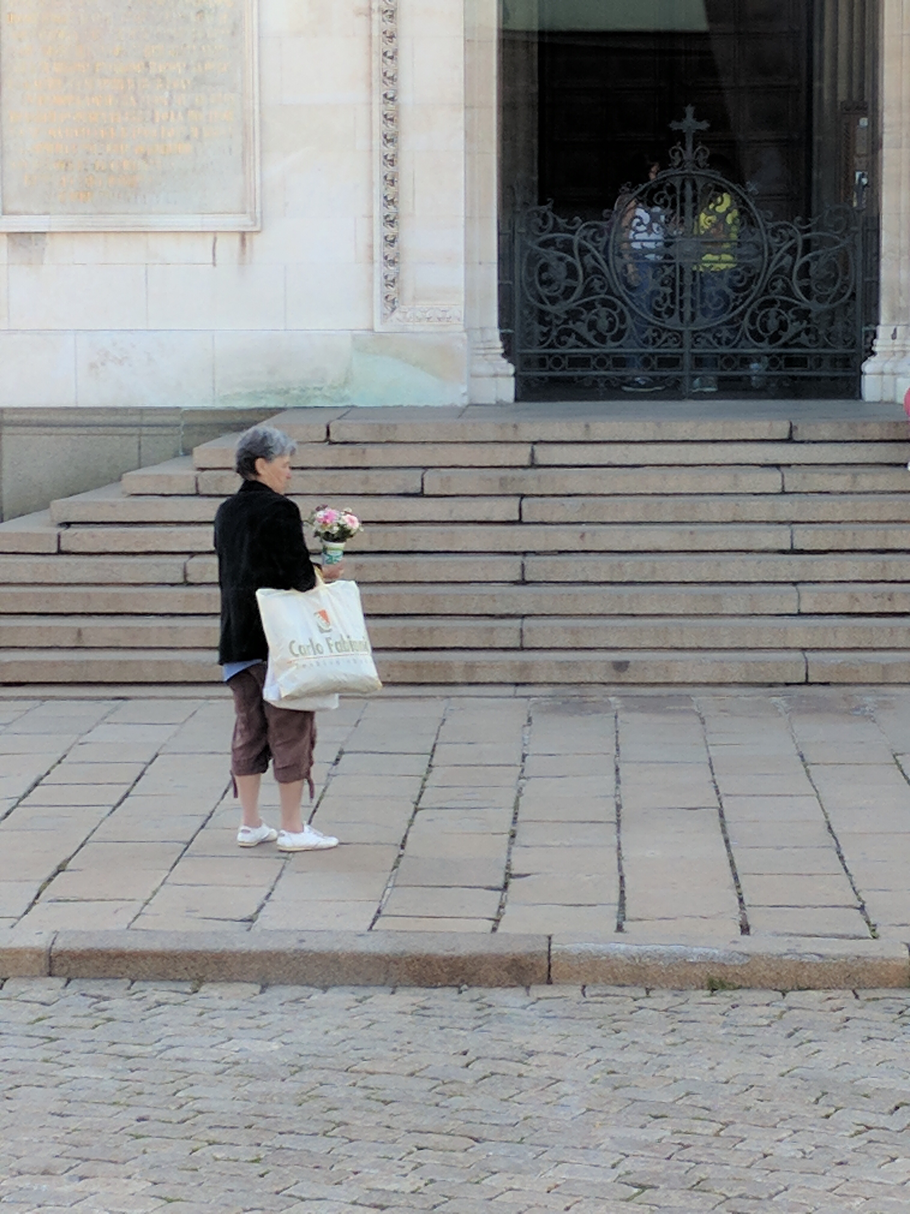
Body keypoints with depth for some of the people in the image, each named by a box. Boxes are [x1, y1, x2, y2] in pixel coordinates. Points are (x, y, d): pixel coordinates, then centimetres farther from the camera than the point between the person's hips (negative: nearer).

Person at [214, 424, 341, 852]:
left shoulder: (225, 513, 10)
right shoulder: (280, 511, -14)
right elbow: (299, 575, -19)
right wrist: (324, 575, 3)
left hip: (236, 637, 8)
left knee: (248, 729, 13)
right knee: (290, 728, 0)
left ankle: (250, 824, 17)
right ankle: (292, 828, 4)